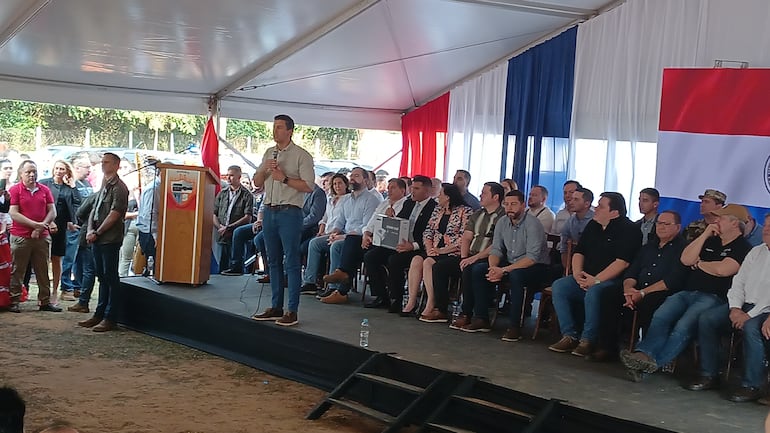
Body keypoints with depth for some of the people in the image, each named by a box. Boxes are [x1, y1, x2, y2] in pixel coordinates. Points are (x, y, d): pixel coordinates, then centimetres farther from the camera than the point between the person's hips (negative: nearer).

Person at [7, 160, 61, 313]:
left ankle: (45, 301, 14)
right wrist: (36, 224, -16)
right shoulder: (14, 190, -3)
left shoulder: (45, 190, 9)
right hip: (20, 237, -4)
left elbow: (52, 211, 6)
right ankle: (14, 301, 9)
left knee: (43, 270, 8)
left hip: (42, 237, 4)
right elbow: (14, 214, -11)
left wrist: (42, 226, -10)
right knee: (17, 271, 2)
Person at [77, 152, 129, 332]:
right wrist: (90, 230, -1)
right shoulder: (103, 186, 17)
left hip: (110, 239, -8)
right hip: (97, 239, 8)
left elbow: (114, 214, -16)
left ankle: (110, 318, 1)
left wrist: (97, 233, -12)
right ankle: (100, 314, 21)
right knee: (102, 277, 14)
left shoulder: (119, 188, -10)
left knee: (111, 277, -3)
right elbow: (94, 210, 16)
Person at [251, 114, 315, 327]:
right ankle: (276, 307, 18)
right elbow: (257, 183, 17)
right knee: (273, 261, 10)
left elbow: (308, 186, -11)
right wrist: (264, 169, -2)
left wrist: (284, 178, -15)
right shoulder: (269, 153, 17)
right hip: (269, 211, 7)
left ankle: (292, 311, -4)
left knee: (291, 262, -6)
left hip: (289, 212, -7)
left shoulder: (302, 156, -3)